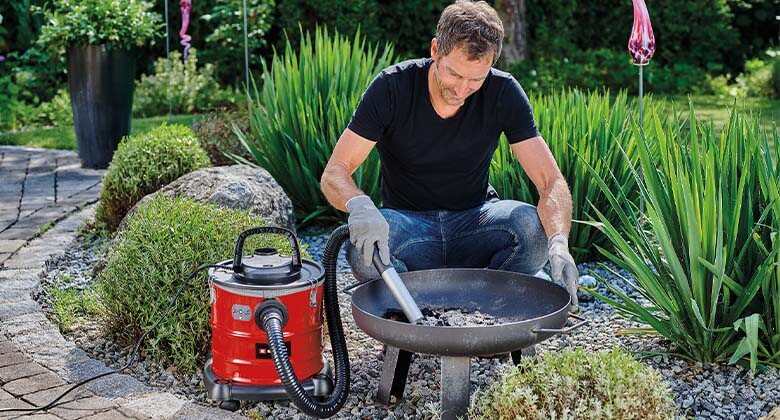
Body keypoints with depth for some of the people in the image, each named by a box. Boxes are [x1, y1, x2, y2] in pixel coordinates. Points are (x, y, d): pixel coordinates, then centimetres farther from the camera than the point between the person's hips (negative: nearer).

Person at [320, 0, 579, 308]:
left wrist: (559, 243, -36)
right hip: (407, 222, -1)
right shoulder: (392, 87, -15)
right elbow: (333, 174, -17)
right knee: (363, 248, -35)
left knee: (535, 227, -30)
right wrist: (359, 205, -42)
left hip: (474, 219, 2)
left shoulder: (504, 92, -11)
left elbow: (551, 181, -15)